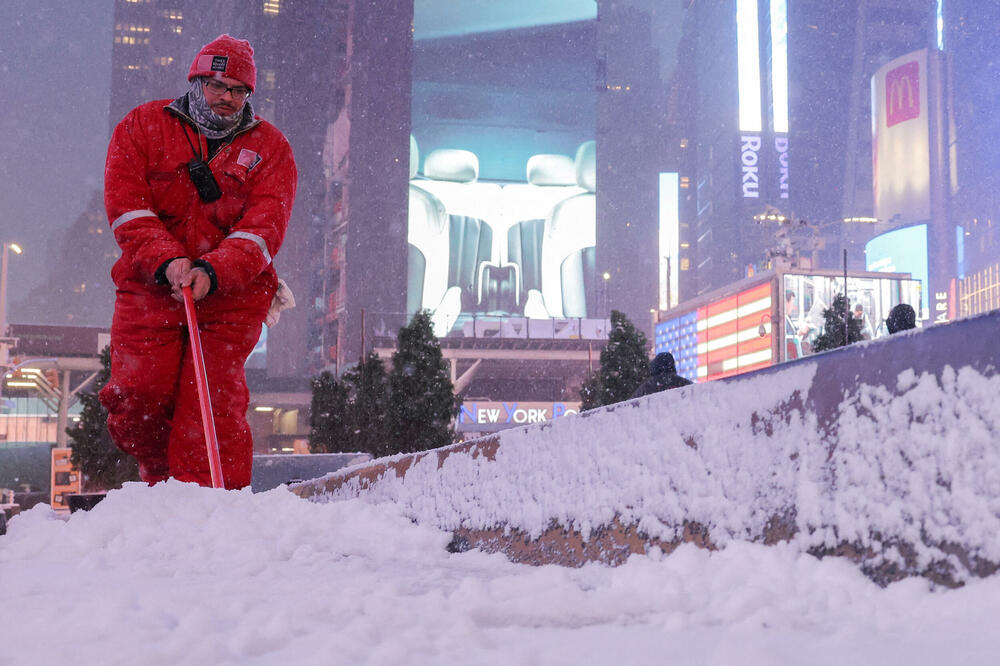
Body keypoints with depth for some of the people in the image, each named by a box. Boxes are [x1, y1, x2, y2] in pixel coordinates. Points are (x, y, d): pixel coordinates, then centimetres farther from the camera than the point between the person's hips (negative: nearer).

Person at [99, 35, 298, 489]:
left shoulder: (270, 148, 6)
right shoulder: (142, 127, 8)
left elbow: (264, 228, -7)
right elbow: (127, 208, -2)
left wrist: (213, 272, -24)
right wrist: (166, 260, -20)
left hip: (230, 296, -1)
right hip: (149, 287, 1)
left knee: (212, 405, -10)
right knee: (137, 398, -6)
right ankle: (161, 485, 21)